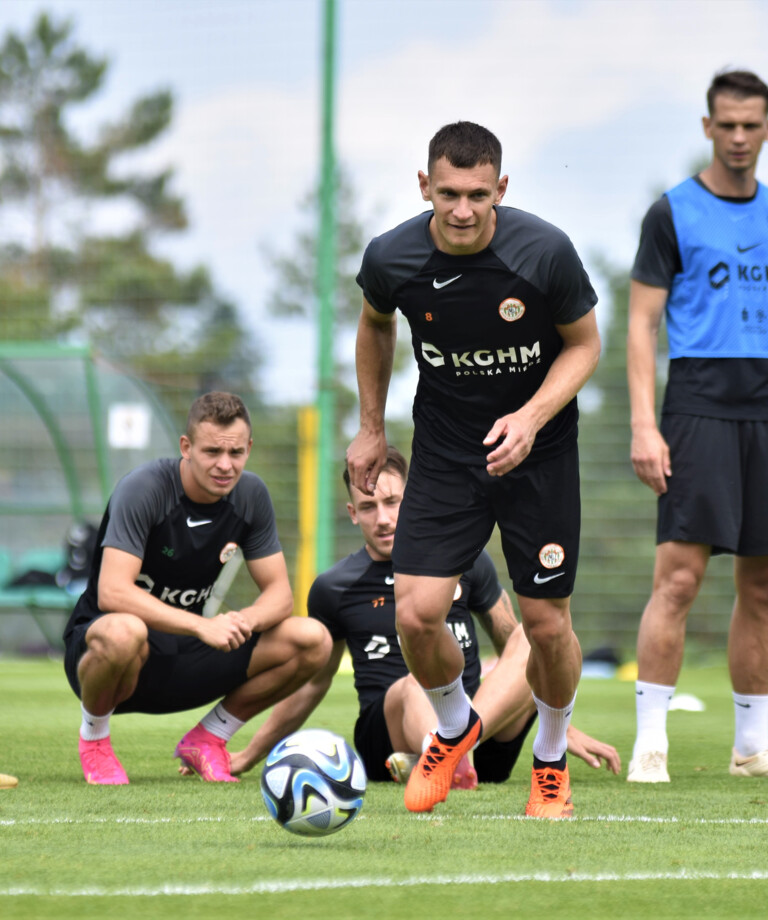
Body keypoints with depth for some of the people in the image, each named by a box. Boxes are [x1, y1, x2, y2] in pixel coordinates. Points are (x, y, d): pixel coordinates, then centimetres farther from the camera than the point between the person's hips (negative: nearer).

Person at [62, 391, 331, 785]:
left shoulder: (250, 495, -3)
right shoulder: (143, 489, -21)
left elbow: (279, 592, -1)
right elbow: (112, 593, -31)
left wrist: (244, 620, -25)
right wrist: (201, 626, -39)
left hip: (182, 659, 5)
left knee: (312, 641, -11)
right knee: (124, 631, -43)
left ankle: (207, 739, 6)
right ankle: (93, 738, -11)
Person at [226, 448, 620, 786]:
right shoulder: (333, 589, 8)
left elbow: (515, 642, 20)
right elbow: (312, 682, 22)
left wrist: (565, 729, 17)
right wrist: (250, 755, 25)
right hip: (386, 733, -2)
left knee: (534, 647, -24)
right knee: (417, 683, -35)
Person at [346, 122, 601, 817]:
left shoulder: (546, 252, -20)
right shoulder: (392, 258, -13)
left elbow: (584, 344, -5)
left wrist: (532, 417, -20)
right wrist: (371, 428, 13)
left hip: (540, 451, -1)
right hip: (445, 453, 1)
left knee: (547, 623, -2)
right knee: (416, 613, -10)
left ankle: (551, 760, 27)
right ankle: (455, 728, 22)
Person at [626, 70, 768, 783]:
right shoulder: (673, 214, 0)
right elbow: (642, 325, -3)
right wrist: (644, 426, -13)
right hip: (699, 407, -5)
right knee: (679, 576, -13)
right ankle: (649, 746, -11)